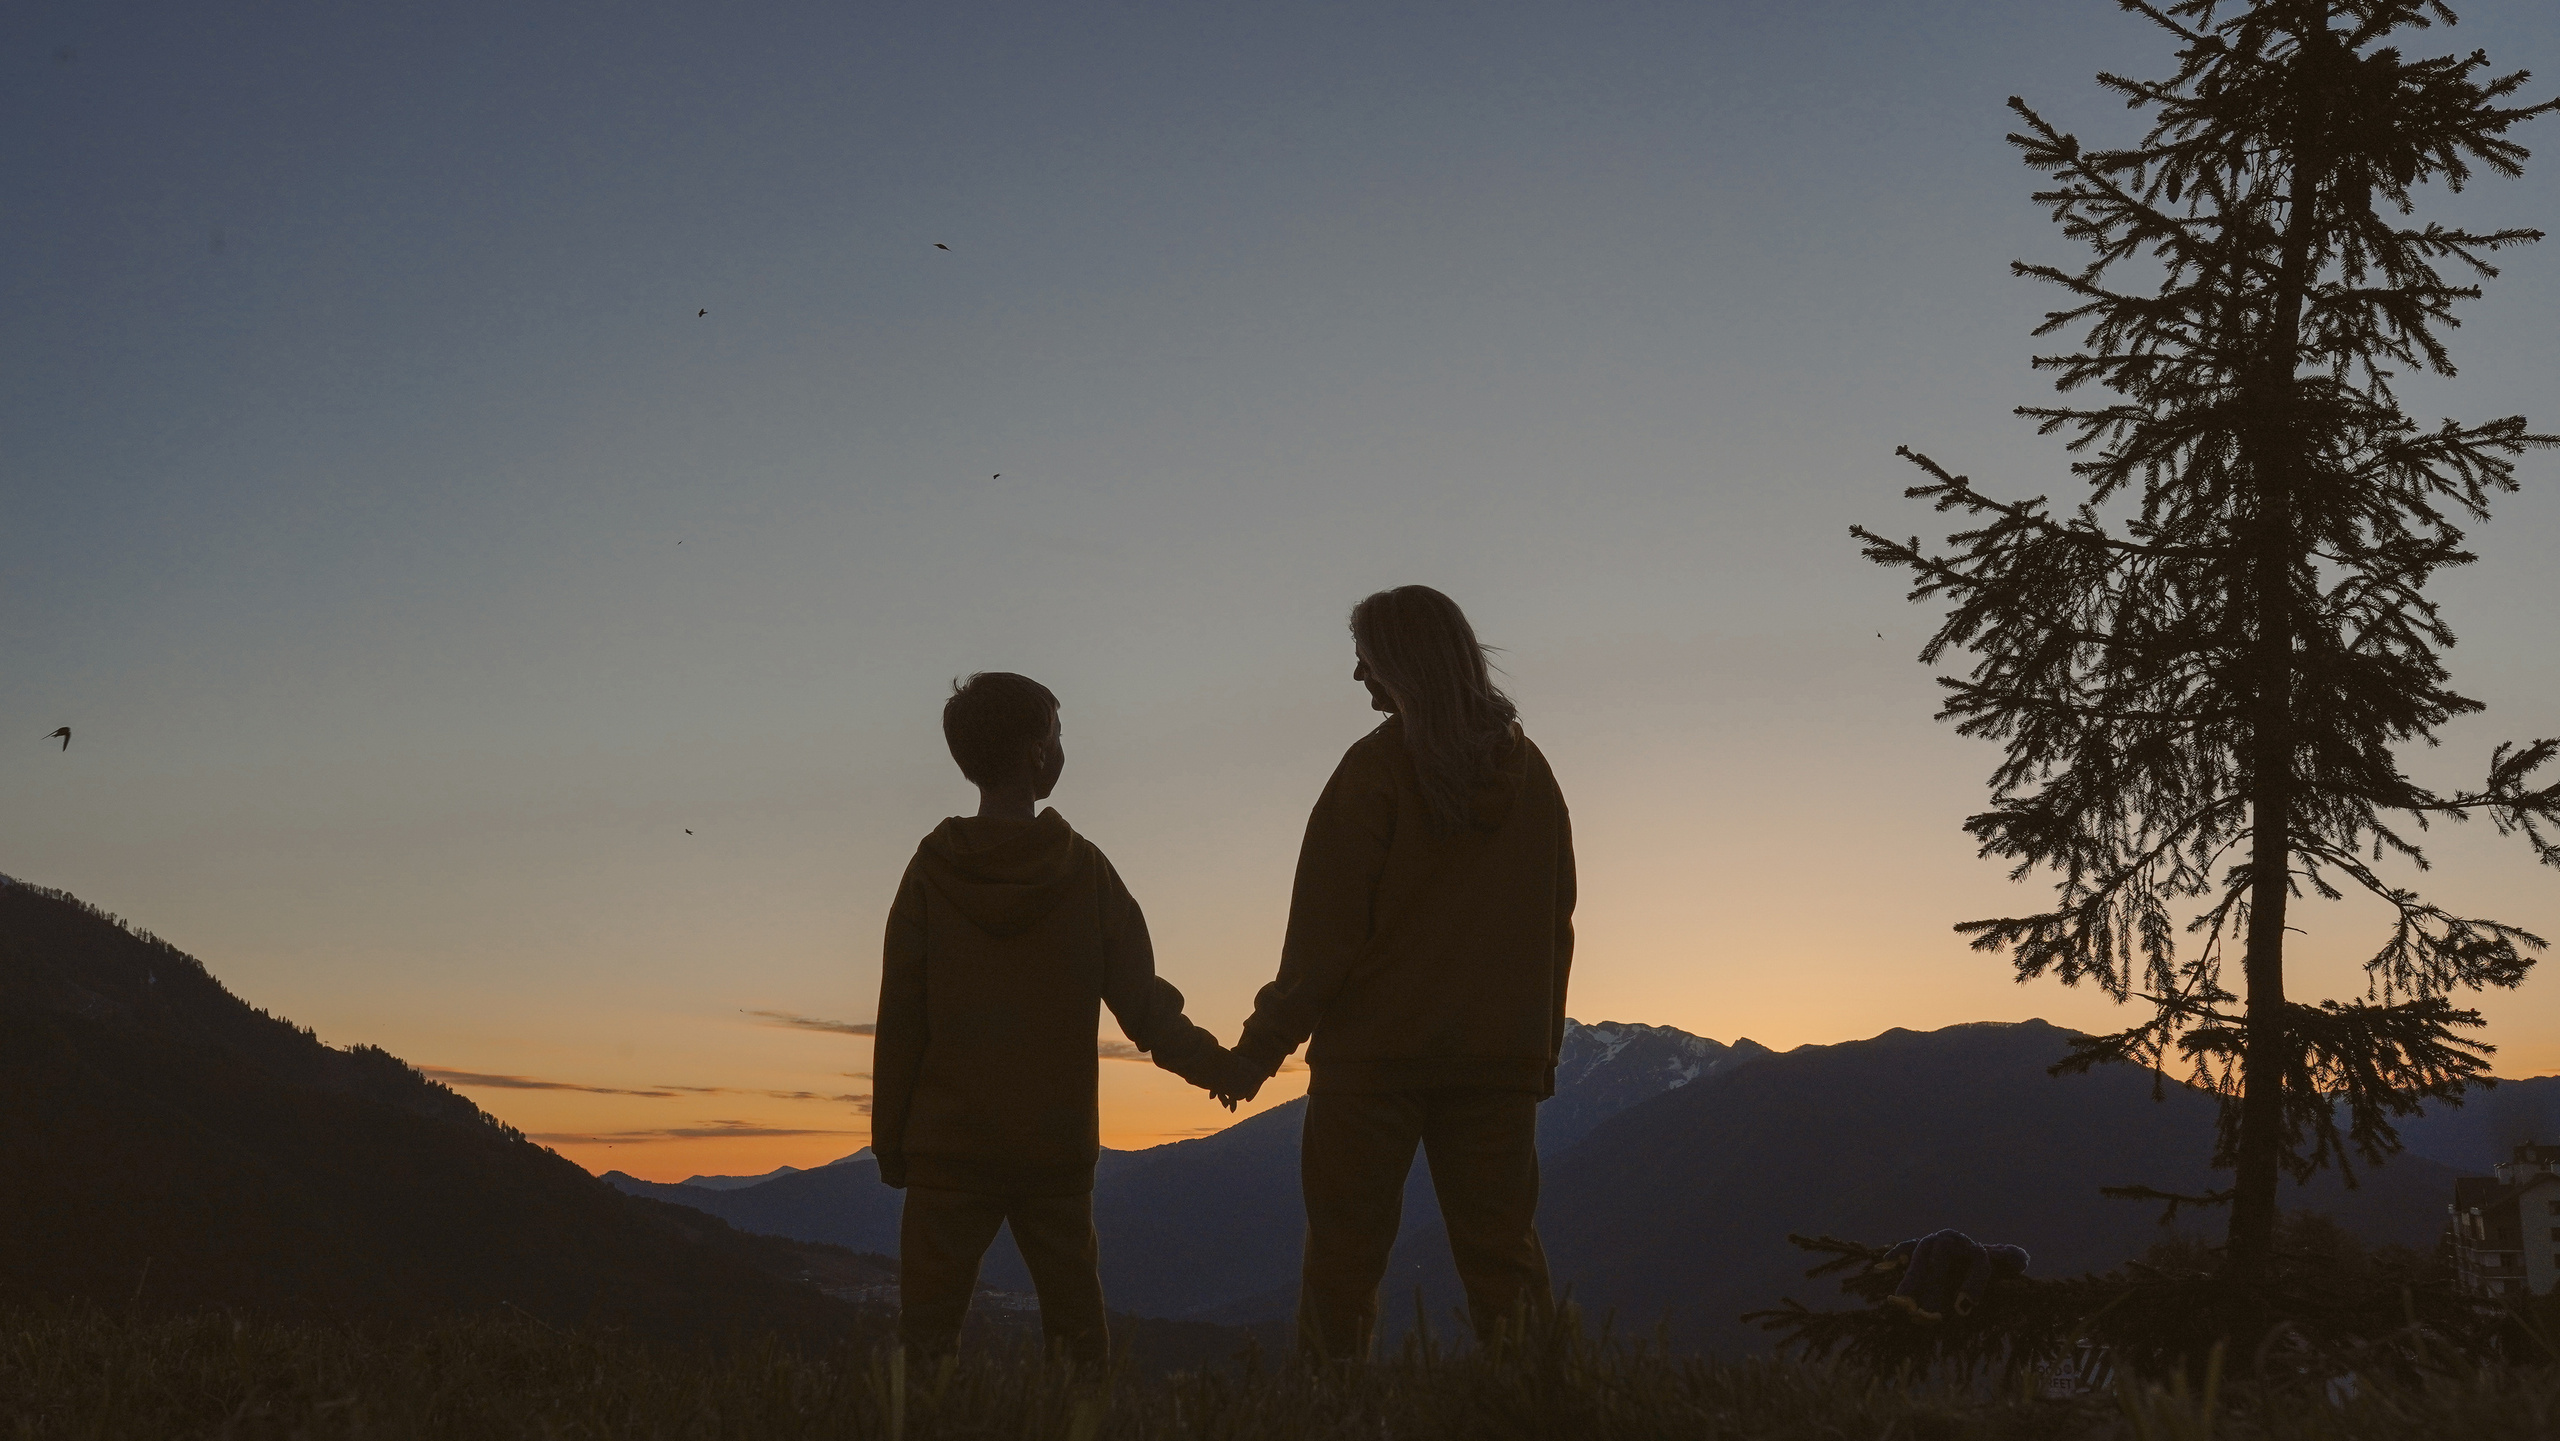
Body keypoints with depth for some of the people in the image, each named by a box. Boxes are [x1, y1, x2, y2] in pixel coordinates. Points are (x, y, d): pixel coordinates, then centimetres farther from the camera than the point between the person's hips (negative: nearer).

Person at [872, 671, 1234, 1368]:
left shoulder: (932, 871, -2)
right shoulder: (1083, 869, -2)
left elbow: (900, 1020, -1)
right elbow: (1143, 1003, -1)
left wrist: (890, 1141, 6)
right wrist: (1215, 1064, 12)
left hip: (947, 1149, -1)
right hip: (1058, 1148, 1)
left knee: (927, 1336, 2)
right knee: (1078, 1336, 10)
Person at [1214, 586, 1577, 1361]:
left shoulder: (1377, 768, -9)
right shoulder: (1528, 770, 9)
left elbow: (1325, 930, -11)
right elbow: (1554, 921, 13)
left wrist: (1263, 1044, -4)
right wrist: (1542, 1047, 19)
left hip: (1375, 1051, -4)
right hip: (1500, 1056, 5)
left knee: (1344, 1252, 3)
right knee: (1502, 1250, 7)